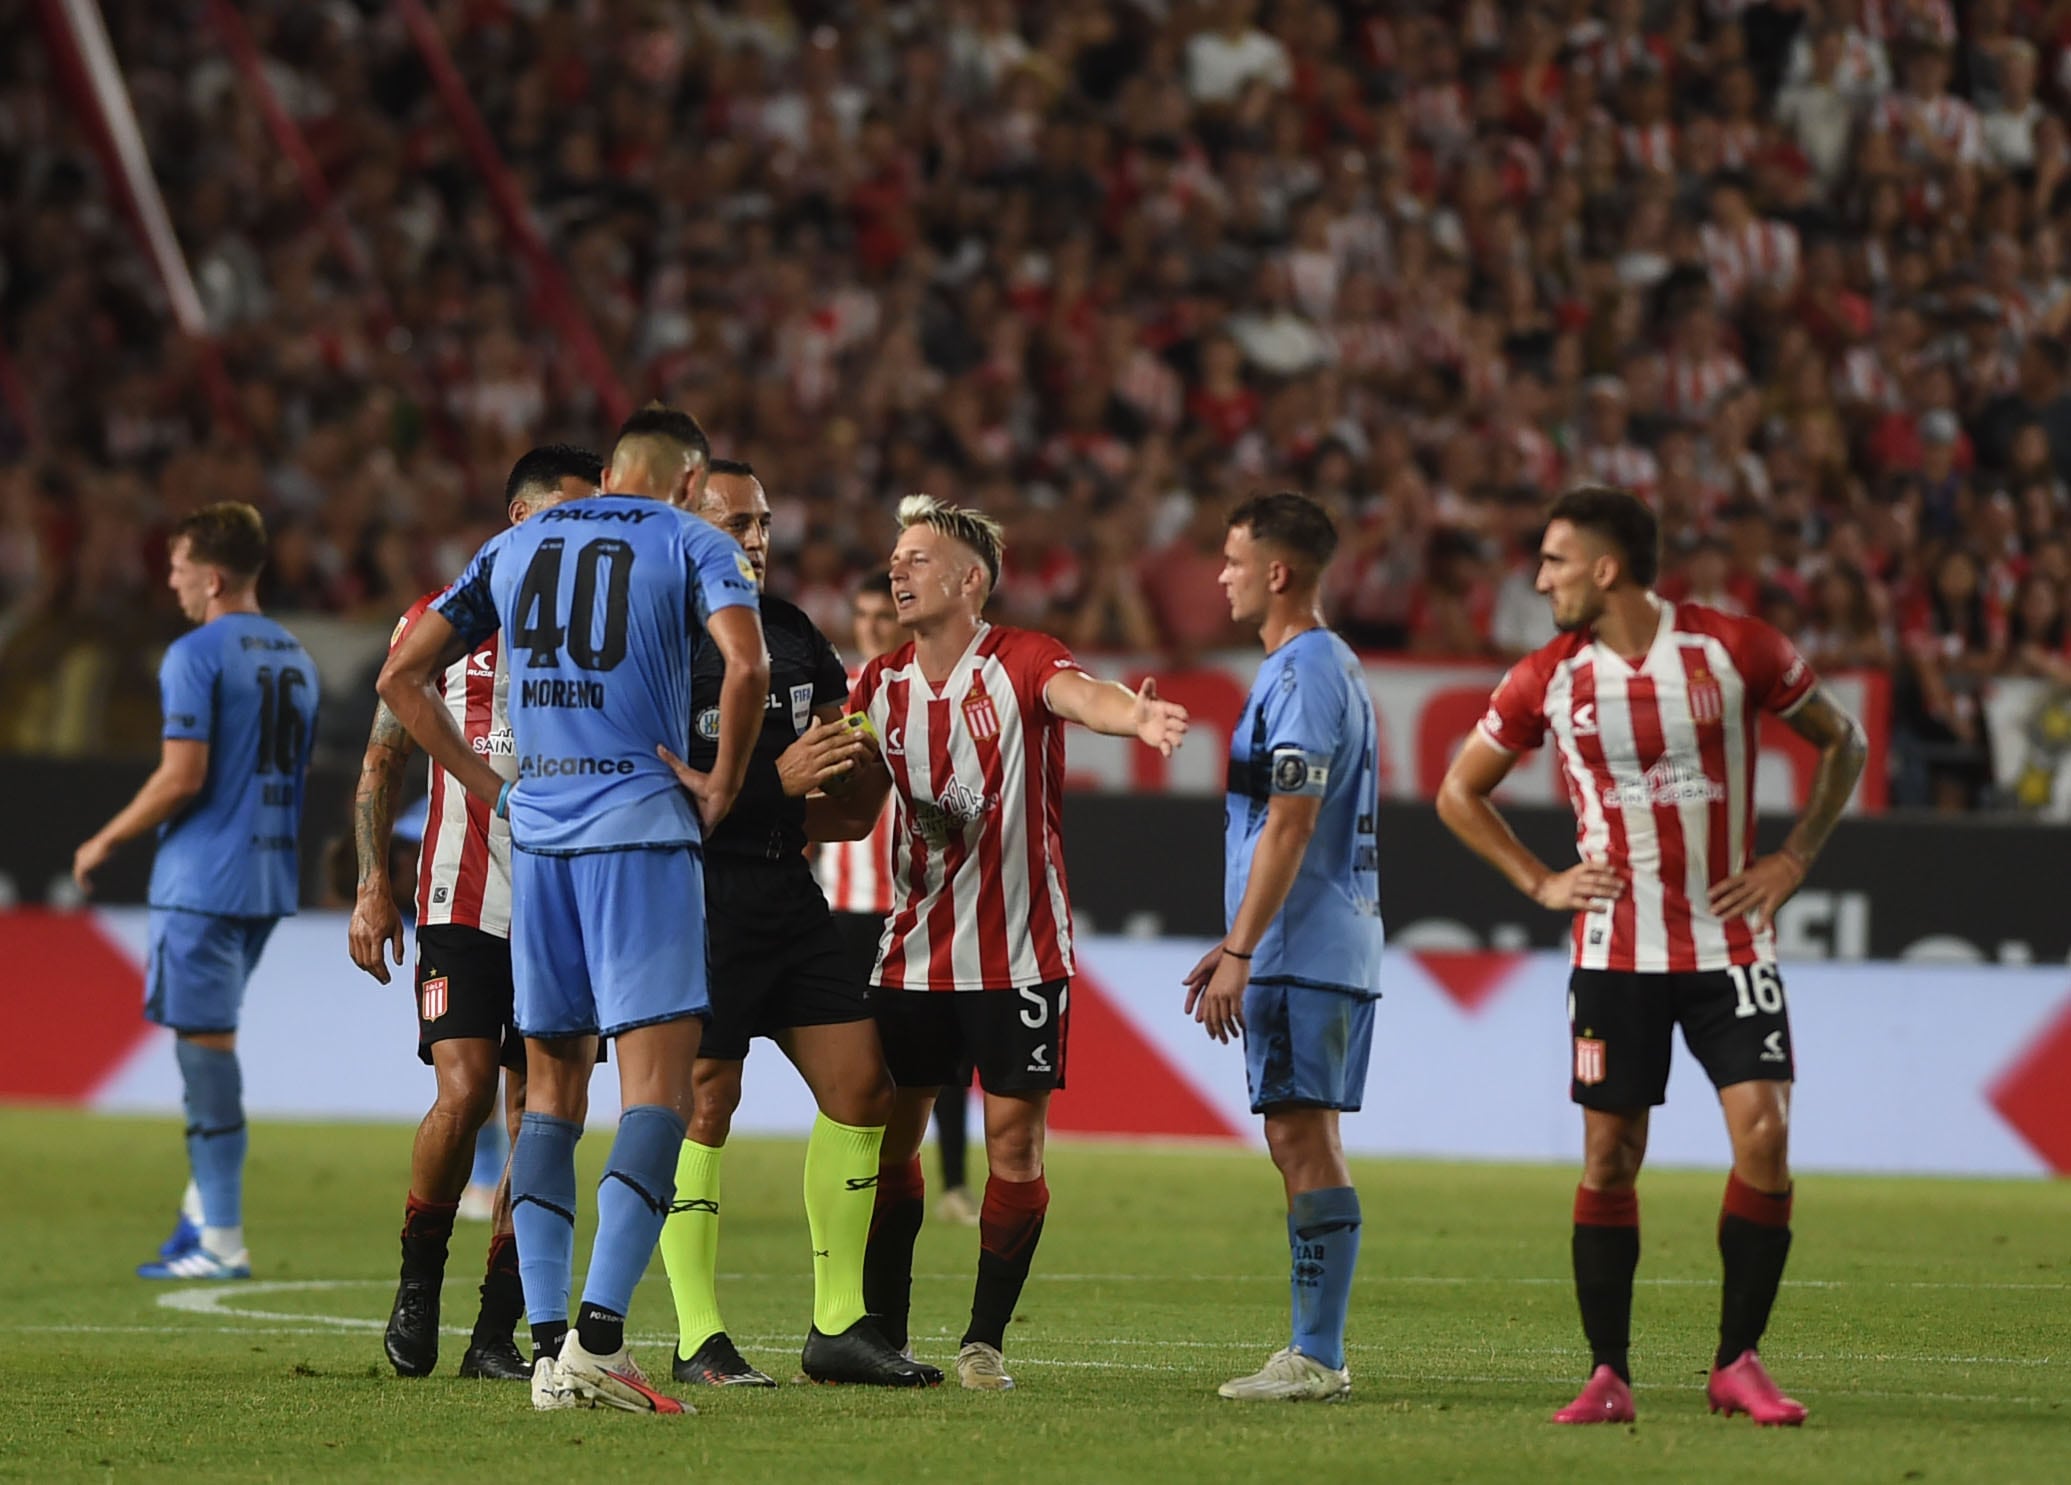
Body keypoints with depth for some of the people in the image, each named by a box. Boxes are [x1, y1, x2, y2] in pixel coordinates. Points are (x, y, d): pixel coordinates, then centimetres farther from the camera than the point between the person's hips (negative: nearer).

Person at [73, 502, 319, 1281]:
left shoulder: (196, 655, -12)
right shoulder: (295, 657, 13)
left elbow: (183, 778, -17)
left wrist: (104, 843, -6)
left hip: (204, 880, -8)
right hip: (270, 876, 8)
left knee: (205, 1041, -4)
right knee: (212, 1034, 17)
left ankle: (222, 1241, -4)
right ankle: (205, 1211, 18)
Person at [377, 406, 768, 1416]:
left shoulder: (514, 547, 18)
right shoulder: (690, 543, 3)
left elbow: (403, 675, 14)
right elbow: (745, 665, -15)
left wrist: (489, 784, 15)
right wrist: (722, 785, -3)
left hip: (536, 832, 5)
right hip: (642, 824, -5)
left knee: (553, 1087, 12)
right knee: (658, 1084, -7)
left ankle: (547, 1346, 5)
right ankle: (598, 1335, -21)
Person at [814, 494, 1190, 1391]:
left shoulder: (1022, 665, -11)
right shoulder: (881, 687, 6)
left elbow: (1082, 696, -34)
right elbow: (852, 814, 15)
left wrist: (1136, 716, -57)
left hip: (1017, 954, -5)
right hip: (913, 951, 5)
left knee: (1014, 1142, -3)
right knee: (888, 1139, 4)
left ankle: (984, 1341, 6)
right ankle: (881, 1337, 13)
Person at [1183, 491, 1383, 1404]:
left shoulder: (1304, 673, -14)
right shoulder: (1326, 667, 19)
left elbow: (1290, 825, -20)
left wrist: (1240, 953, -20)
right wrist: (1233, 947, 25)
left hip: (1303, 953, -10)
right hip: (1326, 951, 10)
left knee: (1304, 1138, -10)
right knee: (1301, 1142, 11)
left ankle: (1318, 1360, -11)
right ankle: (1313, 1353, 13)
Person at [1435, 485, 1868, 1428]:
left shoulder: (1735, 650, -4)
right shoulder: (1548, 680, 0)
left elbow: (1842, 741, 10)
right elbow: (1459, 791, 14)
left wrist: (1795, 859, 1)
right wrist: (1539, 882, 3)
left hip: (1730, 946, -1)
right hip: (1616, 953, 1)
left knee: (1763, 1138, -11)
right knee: (1609, 1159, 0)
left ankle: (1737, 1364, 1)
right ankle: (1608, 1376, 8)